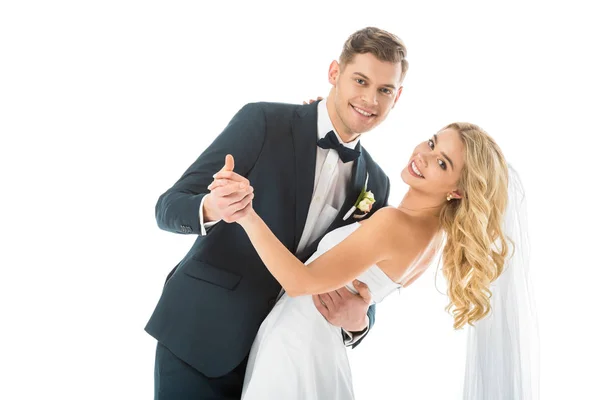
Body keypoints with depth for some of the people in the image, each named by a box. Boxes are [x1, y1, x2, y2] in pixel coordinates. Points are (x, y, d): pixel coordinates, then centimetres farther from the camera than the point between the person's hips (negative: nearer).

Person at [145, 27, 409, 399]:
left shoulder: (375, 183, 4)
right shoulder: (263, 121, -10)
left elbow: (363, 282, 8)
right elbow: (168, 207, -10)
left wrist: (358, 321, -16)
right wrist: (210, 209, -34)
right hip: (201, 336, -4)